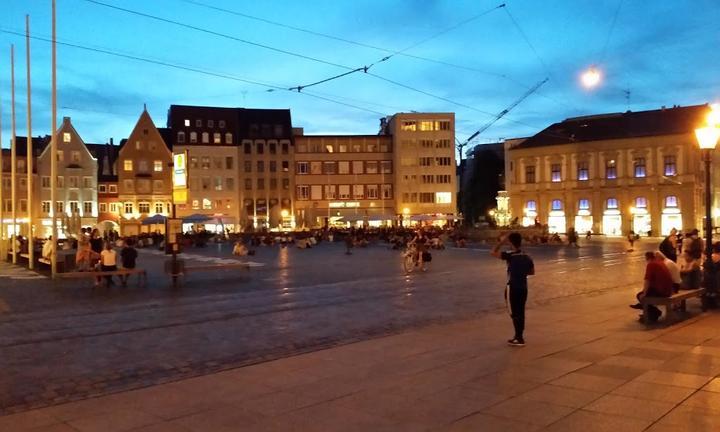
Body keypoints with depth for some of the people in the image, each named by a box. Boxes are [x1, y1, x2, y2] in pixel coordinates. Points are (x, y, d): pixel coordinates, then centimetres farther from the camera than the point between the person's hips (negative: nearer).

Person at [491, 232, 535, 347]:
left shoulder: (510, 255, -16)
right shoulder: (527, 257, 5)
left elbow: (493, 252, -16)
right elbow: (532, 272, 15)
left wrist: (501, 242, -7)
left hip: (512, 288, -7)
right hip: (523, 288, 7)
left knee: (514, 313, 0)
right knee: (520, 312, 14)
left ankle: (519, 338, 1)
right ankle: (519, 336, 23)